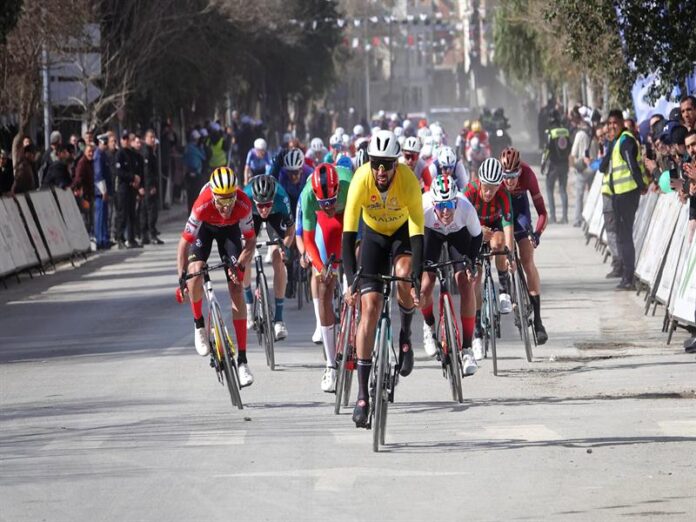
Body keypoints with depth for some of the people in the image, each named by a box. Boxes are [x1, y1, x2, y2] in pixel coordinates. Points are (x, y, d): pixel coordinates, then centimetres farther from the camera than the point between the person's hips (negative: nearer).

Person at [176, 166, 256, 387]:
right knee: (196, 271, -28)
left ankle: (242, 360, -9)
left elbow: (251, 240, -21)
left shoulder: (243, 204, -36)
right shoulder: (202, 206, -40)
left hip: (229, 229, 1)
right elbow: (185, 243, -32)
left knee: (236, 289, -8)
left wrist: (240, 265, -35)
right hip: (205, 227, -1)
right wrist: (181, 277, -38)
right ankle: (198, 324, 1)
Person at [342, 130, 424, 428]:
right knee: (370, 307, -11)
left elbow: (417, 233, -35)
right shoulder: (361, 180, -31)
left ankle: (405, 334, -2)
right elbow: (348, 233, -32)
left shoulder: (409, 182, -33)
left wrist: (416, 281, -44)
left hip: (403, 232, -1)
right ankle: (363, 395, -9)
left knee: (404, 274, -34)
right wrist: (351, 280, -41)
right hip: (374, 234, 1)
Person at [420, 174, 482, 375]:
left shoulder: (466, 207, -38)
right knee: (425, 285, -13)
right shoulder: (423, 206, -39)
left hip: (459, 233, 0)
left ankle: (467, 349, -8)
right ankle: (429, 326, 23)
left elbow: (477, 236, -18)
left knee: (466, 284, -15)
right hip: (431, 232, 0)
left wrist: (470, 263, -25)